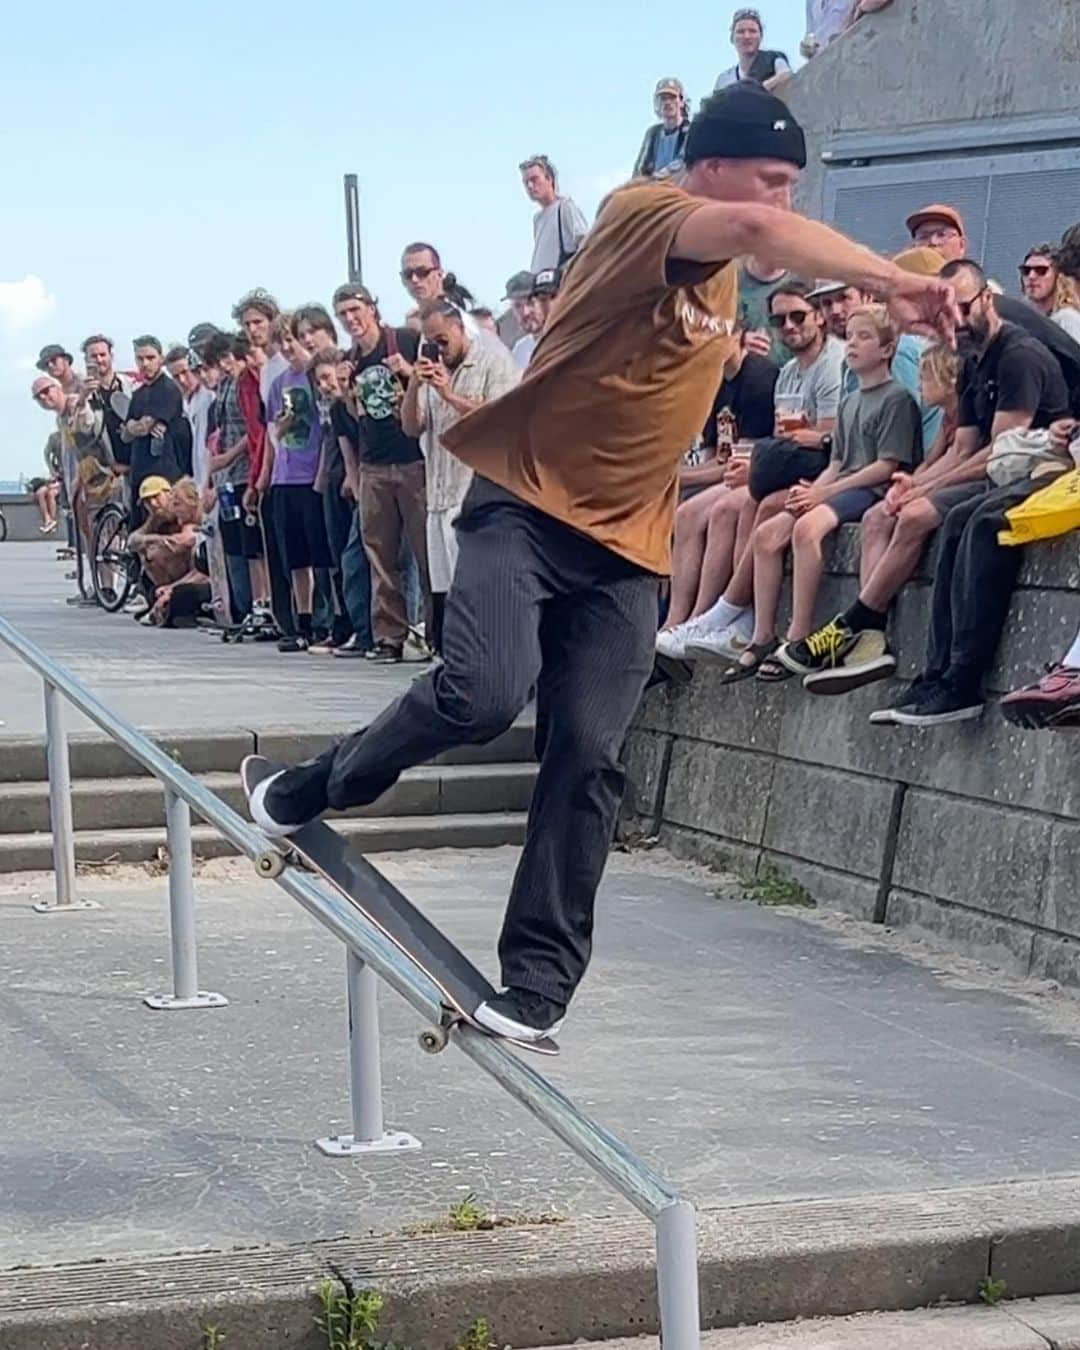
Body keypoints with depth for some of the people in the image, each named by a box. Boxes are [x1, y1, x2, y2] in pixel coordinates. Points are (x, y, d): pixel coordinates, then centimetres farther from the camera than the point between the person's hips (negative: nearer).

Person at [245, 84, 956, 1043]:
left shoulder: (726, 272, 12)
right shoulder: (640, 213, -14)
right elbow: (759, 227, -35)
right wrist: (891, 281, -41)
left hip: (625, 547, 7)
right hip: (524, 506, -7)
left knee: (588, 761, -1)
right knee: (482, 696, -24)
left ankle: (540, 980, 5)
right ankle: (317, 790, 4)